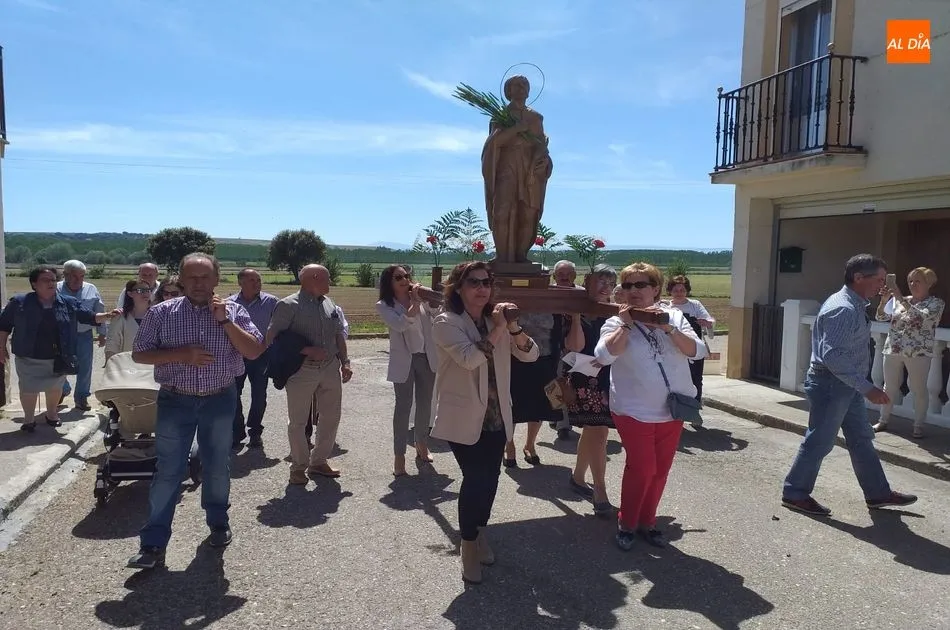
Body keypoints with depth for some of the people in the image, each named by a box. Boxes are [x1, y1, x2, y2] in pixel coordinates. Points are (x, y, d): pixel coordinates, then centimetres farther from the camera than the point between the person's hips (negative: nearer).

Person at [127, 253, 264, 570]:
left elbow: (254, 351, -11)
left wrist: (224, 320, -18)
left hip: (220, 401, 1)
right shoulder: (161, 312, -3)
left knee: (217, 467, 14)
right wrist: (181, 355, -17)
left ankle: (218, 523, 34)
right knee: (168, 472, 2)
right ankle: (153, 544, 9)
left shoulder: (234, 312, -3)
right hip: (175, 402, -1)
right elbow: (139, 354, -3)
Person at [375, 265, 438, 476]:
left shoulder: (421, 298, 2)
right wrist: (415, 303, -21)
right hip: (404, 360, -3)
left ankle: (422, 445, 33)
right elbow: (400, 324, -22)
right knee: (403, 406, -3)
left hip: (427, 357, 4)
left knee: (425, 404, 14)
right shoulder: (384, 306, -6)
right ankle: (399, 455, 5)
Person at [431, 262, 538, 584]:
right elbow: (468, 358, -27)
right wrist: (498, 330, -21)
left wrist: (514, 328, -18)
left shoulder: (495, 320, 7)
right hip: (464, 417, -5)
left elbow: (530, 354, -1)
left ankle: (480, 532, 35)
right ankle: (469, 545, 14)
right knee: (475, 478, -7)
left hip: (496, 416, 5)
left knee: (490, 477, 11)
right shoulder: (446, 322, -10)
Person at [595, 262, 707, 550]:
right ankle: (626, 523, 17)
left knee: (660, 470, 12)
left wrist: (668, 328, -19)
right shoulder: (616, 323, -5)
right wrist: (626, 324, -20)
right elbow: (604, 355, -23)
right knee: (641, 469, -4)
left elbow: (698, 351, -9)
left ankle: (646, 521, 31)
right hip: (635, 412, -3)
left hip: (672, 410, 4)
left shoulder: (674, 316, 2)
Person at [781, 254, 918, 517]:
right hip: (831, 384, -10)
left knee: (861, 439, 18)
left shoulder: (855, 307, 12)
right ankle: (794, 494, 12)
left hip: (847, 385, 10)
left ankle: (878, 493, 31)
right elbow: (833, 356, -29)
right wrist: (867, 388, -28)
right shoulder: (843, 309, -22)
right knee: (819, 441, -1)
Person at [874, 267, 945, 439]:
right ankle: (883, 421, 21)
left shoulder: (936, 303, -2)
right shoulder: (899, 300, 8)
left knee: (919, 390, 3)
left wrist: (902, 300, -26)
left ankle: (918, 426, 14)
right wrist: (884, 301, -13)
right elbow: (881, 317, 5)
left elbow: (920, 317, -20)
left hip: (918, 353, -4)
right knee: (889, 387, 10)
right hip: (893, 350, 4)